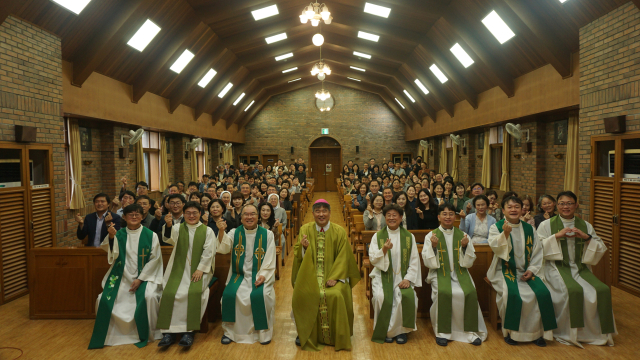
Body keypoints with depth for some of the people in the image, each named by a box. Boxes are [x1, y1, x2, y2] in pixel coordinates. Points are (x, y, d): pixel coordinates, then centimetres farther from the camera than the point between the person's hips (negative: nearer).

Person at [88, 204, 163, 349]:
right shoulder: (119, 234, 6)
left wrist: (140, 279, -11)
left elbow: (154, 259, -4)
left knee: (149, 297, -29)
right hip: (122, 277, 3)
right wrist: (111, 237, -25)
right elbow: (113, 254, -8)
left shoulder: (151, 235, -2)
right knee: (105, 299, -16)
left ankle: (147, 334, -6)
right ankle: (107, 333, 11)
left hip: (144, 276, -3)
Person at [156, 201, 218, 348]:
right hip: (179, 269, 2)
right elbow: (169, 238, -14)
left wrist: (200, 269, -13)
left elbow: (208, 252, -1)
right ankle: (169, 331, -15)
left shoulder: (207, 231, 7)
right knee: (169, 293, -23)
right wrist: (168, 225, -35)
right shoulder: (178, 228, 9)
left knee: (194, 292, -29)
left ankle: (189, 331, -20)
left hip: (200, 270, -1)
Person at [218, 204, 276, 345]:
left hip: (260, 275, -1)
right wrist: (221, 232, -28)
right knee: (229, 294, -23)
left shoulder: (267, 234, 2)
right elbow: (223, 249, -11)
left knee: (260, 295, -28)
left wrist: (263, 275, -16)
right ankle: (229, 330, -1)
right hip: (239, 275, 2)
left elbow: (270, 259, -1)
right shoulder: (235, 233, 5)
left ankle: (263, 331, -6)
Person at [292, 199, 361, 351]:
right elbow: (298, 255, 4)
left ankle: (337, 337, -6)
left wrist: (334, 277, -15)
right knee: (302, 295, -27)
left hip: (333, 275, -1)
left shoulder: (339, 232, 1)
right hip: (310, 275, 1)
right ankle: (306, 335, -3)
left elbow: (343, 258, -2)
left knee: (336, 295, -29)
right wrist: (303, 247, -20)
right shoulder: (305, 229, 4)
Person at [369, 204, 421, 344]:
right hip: (383, 275, -1)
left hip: (402, 276, 1)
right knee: (382, 297, -29)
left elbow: (414, 261, 4)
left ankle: (402, 330, -6)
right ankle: (386, 331, -6)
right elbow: (372, 259, -2)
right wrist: (383, 250, -21)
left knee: (407, 296, -28)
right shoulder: (377, 236, 5)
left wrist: (408, 279, -9)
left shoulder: (409, 237, 7)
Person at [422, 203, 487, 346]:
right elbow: (428, 262, -2)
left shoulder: (463, 235, 9)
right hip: (440, 273, -2)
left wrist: (465, 246, -11)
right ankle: (442, 332, -15)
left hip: (460, 272, 2)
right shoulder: (431, 236, 3)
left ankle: (471, 330, -9)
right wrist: (433, 246, -18)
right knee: (443, 292, -31)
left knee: (470, 292, -27)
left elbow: (469, 262, 6)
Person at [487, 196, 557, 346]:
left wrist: (532, 270, -2)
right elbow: (495, 247, -18)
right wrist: (505, 234, -35)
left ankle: (537, 331, -1)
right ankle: (510, 331, -9)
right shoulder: (496, 227, -1)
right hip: (505, 270, -4)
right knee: (512, 294, -30)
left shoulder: (529, 229, 10)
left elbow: (537, 251, 10)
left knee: (543, 293, -20)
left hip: (526, 271, 4)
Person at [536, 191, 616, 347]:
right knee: (573, 291, -31)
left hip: (580, 268, 4)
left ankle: (598, 332, -2)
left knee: (602, 290, -22)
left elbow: (601, 249, 12)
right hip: (558, 267, -4)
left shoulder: (586, 226, 14)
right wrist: (557, 236, -14)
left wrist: (587, 237, -5)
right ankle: (570, 333, -12)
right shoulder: (546, 225, 5)